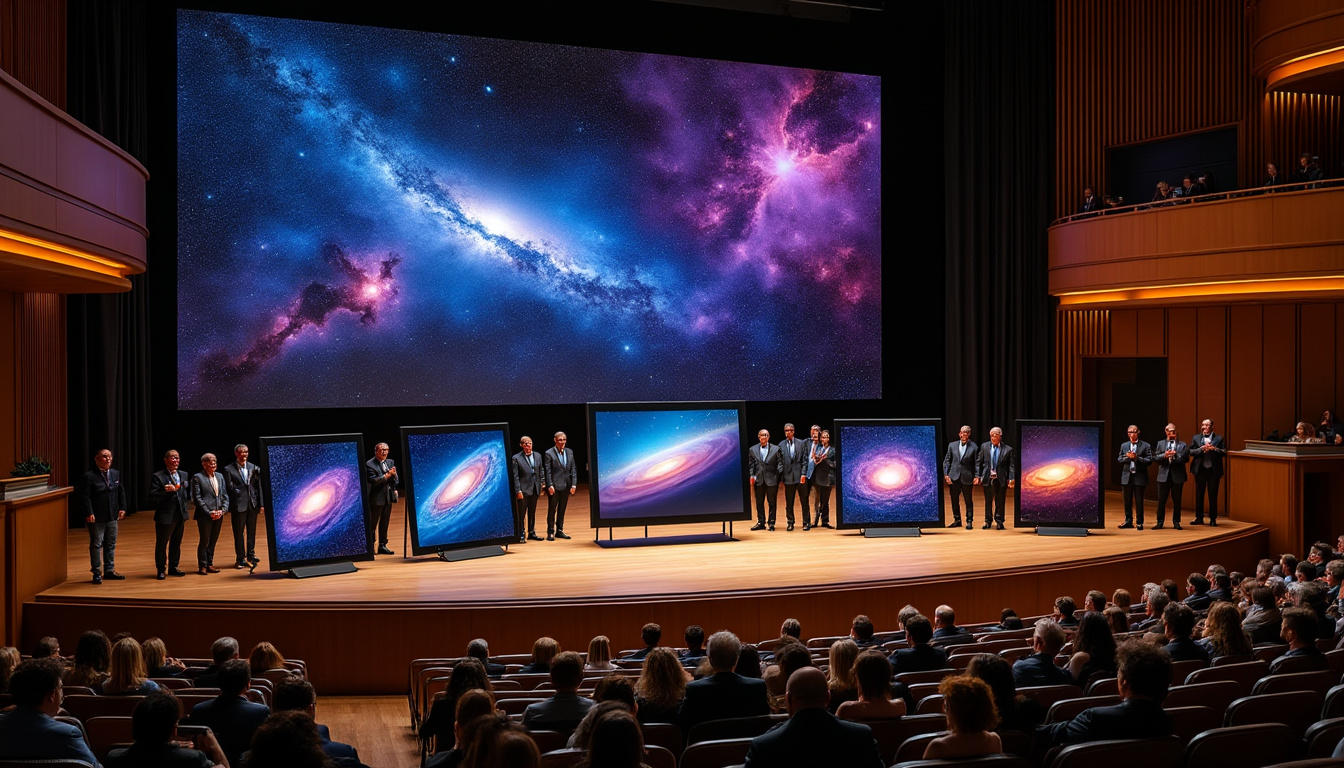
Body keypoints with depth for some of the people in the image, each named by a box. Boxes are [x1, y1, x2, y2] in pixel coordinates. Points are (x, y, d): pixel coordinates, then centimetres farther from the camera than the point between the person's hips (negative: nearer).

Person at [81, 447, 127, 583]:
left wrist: (122, 508, 5)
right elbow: (85, 497, -13)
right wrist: (89, 513, -19)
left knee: (111, 544, 12)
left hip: (112, 516, 6)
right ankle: (97, 573, 8)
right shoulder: (89, 476, -10)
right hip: (96, 518, -6)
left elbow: (121, 491, 14)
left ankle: (109, 570, 21)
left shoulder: (116, 474, 9)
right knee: (96, 545, 1)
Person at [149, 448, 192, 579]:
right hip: (165, 516, -6)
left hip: (180, 515, 6)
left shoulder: (183, 475, 10)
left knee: (176, 542, 14)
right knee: (161, 543, 3)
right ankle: (161, 570, 13)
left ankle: (173, 567, 25)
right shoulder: (158, 477, -8)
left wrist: (187, 509, 10)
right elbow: (152, 497, -15)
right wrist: (165, 491, -29)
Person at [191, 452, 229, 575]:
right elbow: (197, 498, -10)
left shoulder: (219, 477, 14)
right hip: (204, 515, -6)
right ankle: (202, 566, 9)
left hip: (218, 515, 6)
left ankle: (209, 564, 20)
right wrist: (209, 513, -14)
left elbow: (225, 495, 13)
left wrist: (222, 510, -3)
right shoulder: (197, 477, -4)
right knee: (204, 541, -1)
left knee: (213, 541, 11)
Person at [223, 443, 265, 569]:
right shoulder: (229, 470, -1)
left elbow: (259, 487, 7)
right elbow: (228, 489, -4)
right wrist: (229, 507, -10)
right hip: (238, 505, -3)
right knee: (239, 533, 2)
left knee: (252, 532, 10)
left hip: (252, 505, 3)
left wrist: (261, 504, 2)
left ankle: (251, 555, 22)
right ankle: (240, 558, 11)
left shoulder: (254, 468, 7)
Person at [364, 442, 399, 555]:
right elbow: (373, 481, -19)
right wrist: (387, 475, -22)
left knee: (385, 523, 12)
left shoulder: (390, 462, 10)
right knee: (372, 523, 0)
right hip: (376, 498, -6)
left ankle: (382, 545, 20)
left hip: (388, 496, 6)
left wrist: (393, 474, -10)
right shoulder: (370, 464, -10)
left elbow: (396, 479, 12)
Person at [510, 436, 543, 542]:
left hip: (534, 489, 5)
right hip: (523, 490, -5)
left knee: (532, 512, 14)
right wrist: (518, 491, -14)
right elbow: (515, 476, -9)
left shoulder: (537, 456, 10)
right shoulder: (516, 458, -6)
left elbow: (541, 473, 13)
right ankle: (521, 534, 6)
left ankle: (531, 533, 24)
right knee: (521, 513, -1)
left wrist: (541, 488, 8)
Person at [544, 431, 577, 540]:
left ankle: (559, 530, 21)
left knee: (562, 509, 12)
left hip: (566, 486, 5)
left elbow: (573, 469, 8)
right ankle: (550, 532, 8)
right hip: (554, 486, -5)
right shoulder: (549, 453, -6)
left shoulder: (569, 452, 9)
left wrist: (573, 484, 1)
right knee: (552, 509, 1)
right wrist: (550, 485, -15)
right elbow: (547, 471, -8)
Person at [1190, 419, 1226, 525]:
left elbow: (1224, 452, -2)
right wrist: (1201, 449, -14)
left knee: (1213, 495, 3)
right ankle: (1199, 518, 14)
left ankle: (1213, 519, 12)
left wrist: (1214, 449, -18)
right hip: (1200, 470, 1)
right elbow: (1190, 451, 1)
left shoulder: (1218, 438, 4)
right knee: (1199, 495, 6)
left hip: (1214, 470, -1)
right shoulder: (1196, 438, 8)